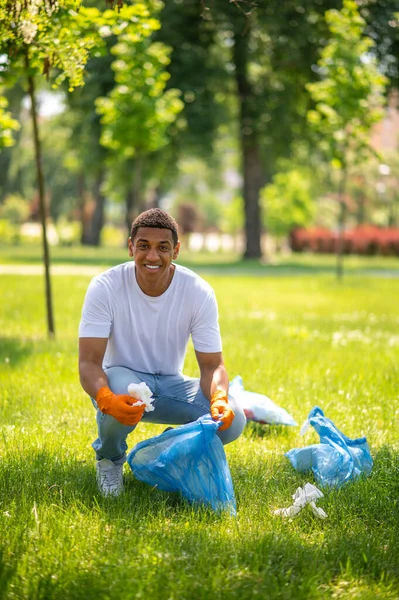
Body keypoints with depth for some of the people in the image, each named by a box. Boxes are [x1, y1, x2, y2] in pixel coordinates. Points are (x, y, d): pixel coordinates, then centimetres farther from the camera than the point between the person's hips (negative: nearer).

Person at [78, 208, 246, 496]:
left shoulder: (199, 292, -14)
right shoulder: (105, 287, -19)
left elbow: (213, 364, -13)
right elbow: (89, 362, -23)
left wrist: (219, 399, -37)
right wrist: (106, 399, -47)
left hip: (170, 384, 2)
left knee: (232, 420, -25)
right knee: (120, 397, -39)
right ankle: (110, 458, -3)